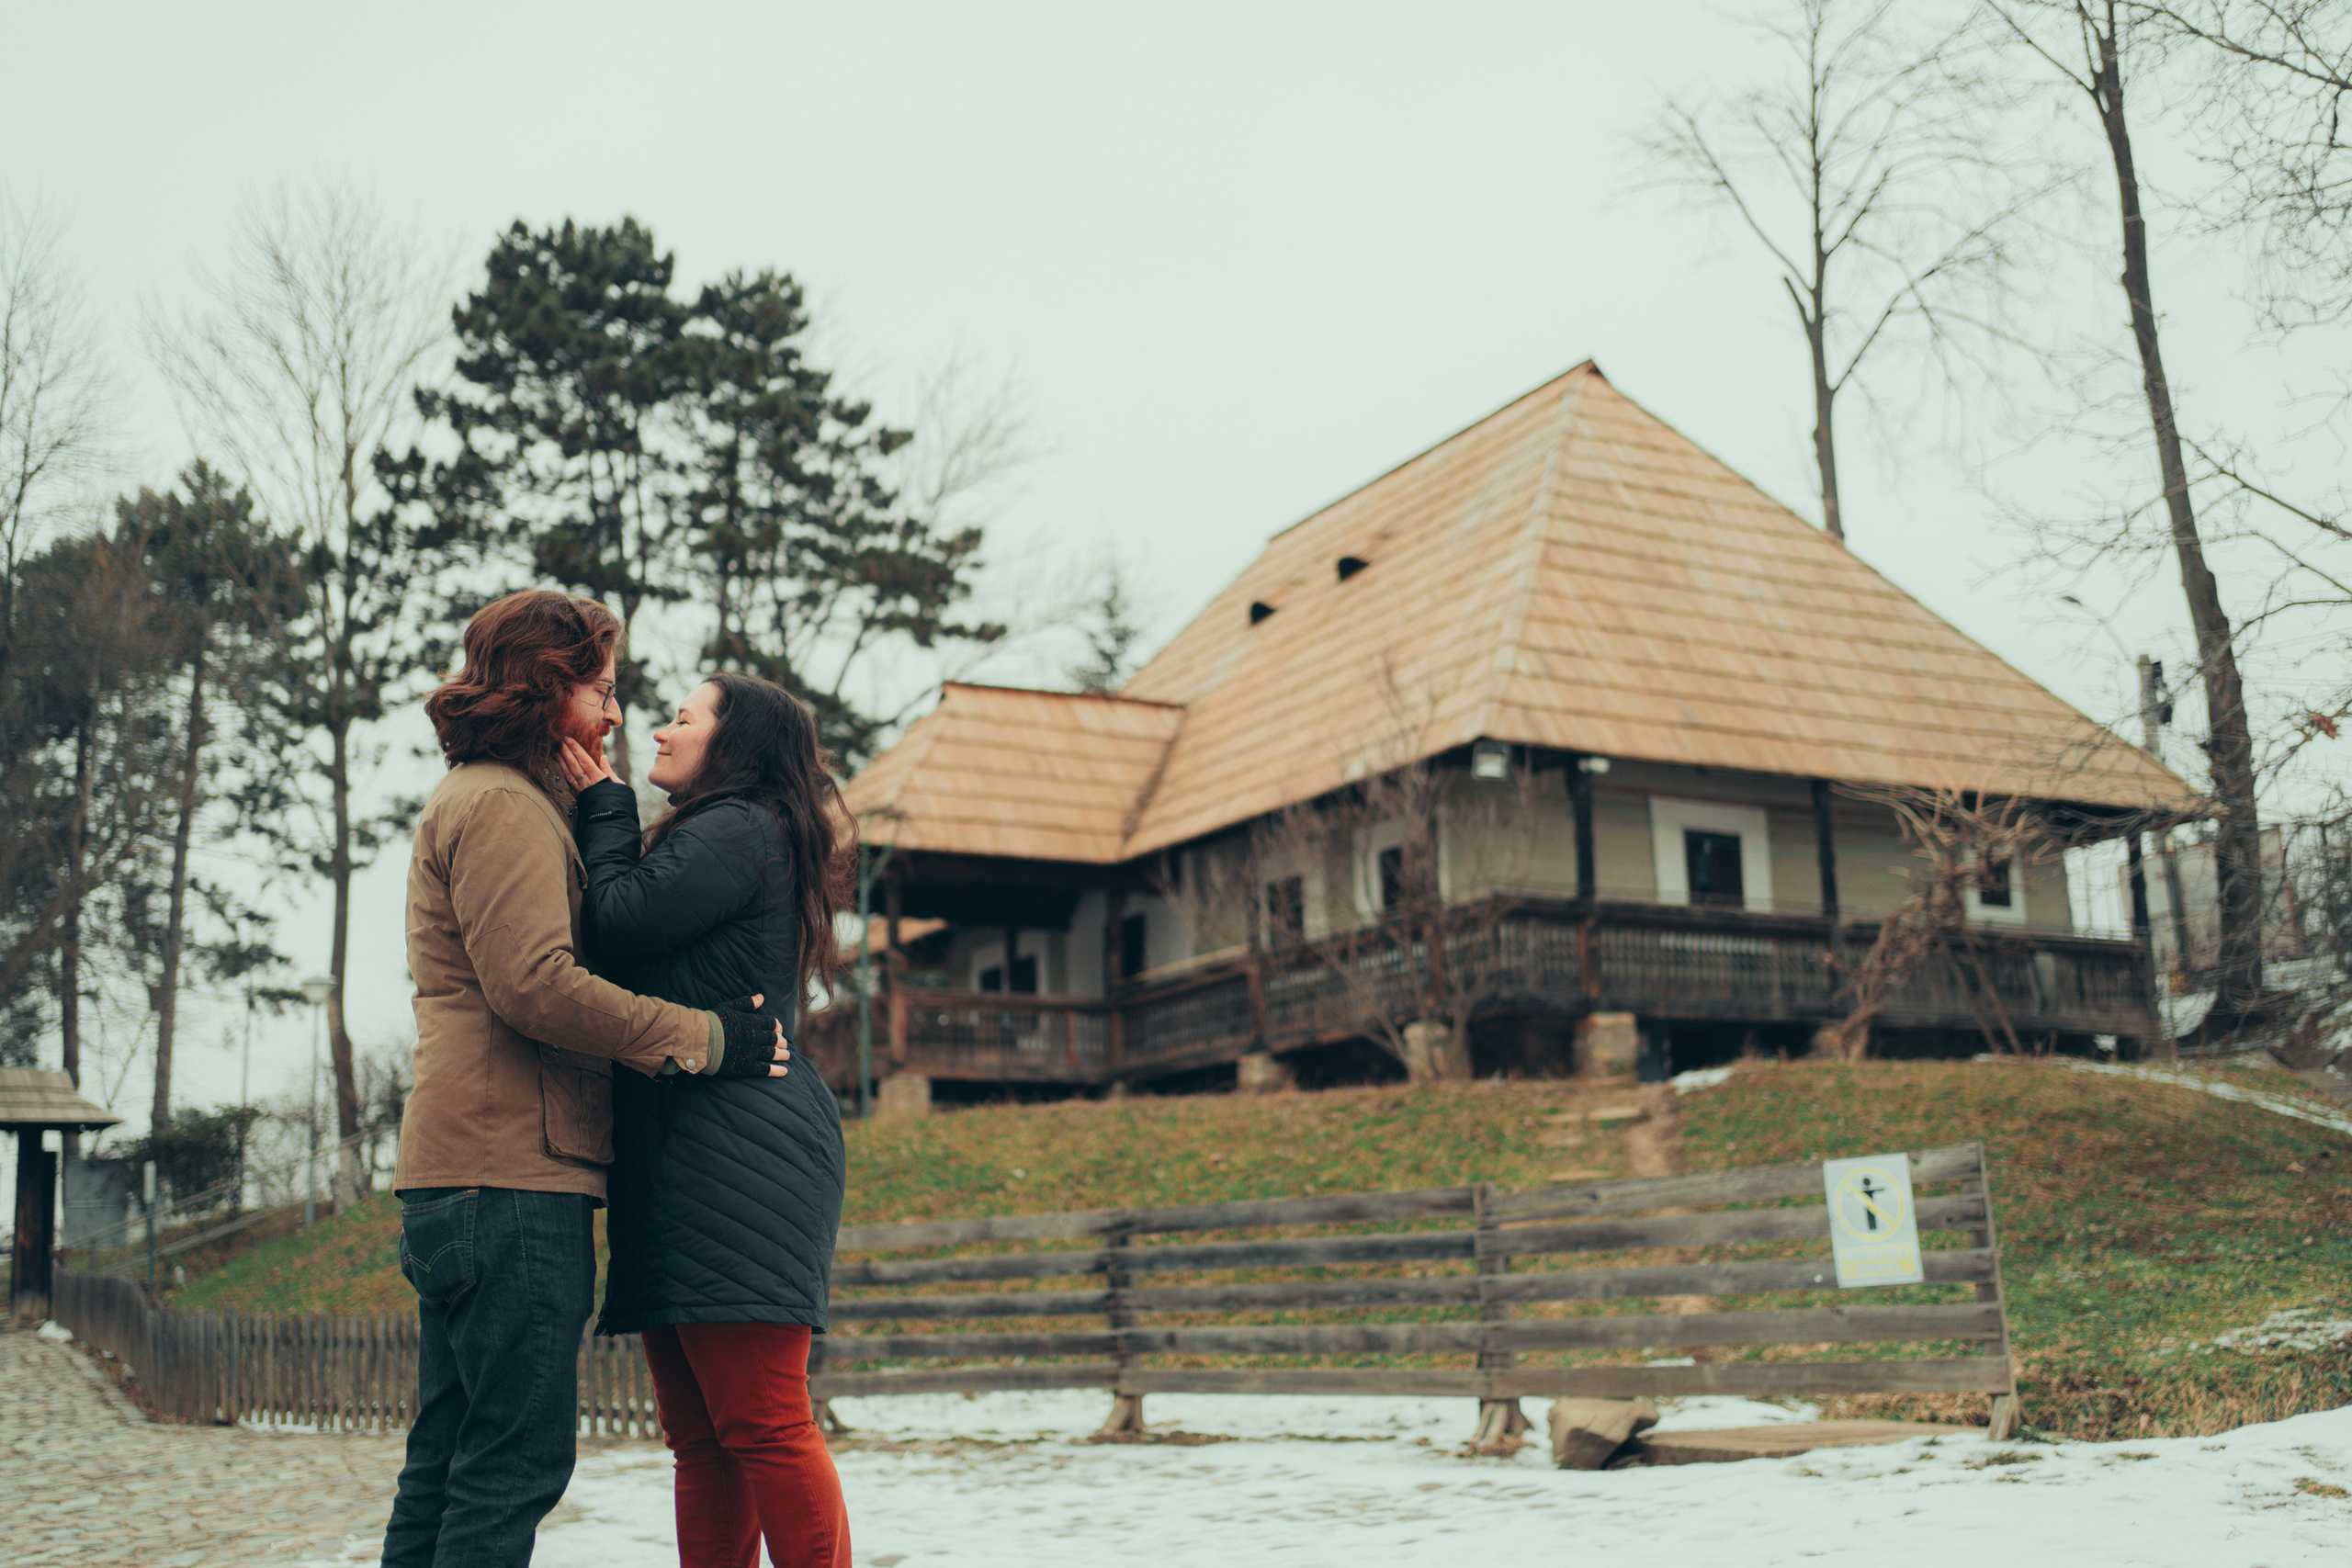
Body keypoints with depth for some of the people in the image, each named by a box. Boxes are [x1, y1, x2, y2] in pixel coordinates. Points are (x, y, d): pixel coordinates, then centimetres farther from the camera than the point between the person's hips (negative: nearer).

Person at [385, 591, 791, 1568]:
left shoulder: (474, 802, 26)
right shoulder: (503, 804, -7)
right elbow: (534, 984, -19)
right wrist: (702, 1038, -16)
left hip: (459, 1176, 11)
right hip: (511, 1170, -11)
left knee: (451, 1453, 13)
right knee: (518, 1455, -8)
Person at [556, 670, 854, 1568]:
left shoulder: (738, 830, -4)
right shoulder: (716, 838, 29)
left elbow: (619, 923, -11)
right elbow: (638, 955, 22)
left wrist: (603, 806, 4)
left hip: (736, 1150, -11)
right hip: (680, 1163, 11)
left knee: (761, 1422, -12)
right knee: (699, 1439, 8)